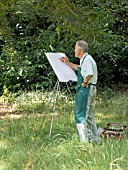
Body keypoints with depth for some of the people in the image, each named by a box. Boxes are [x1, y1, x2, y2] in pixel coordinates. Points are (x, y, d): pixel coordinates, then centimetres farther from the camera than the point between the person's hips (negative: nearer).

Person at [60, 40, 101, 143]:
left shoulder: (87, 59, -16)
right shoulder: (85, 59, 16)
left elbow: (90, 74, -29)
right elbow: (80, 69, 35)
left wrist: (84, 82, -14)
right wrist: (67, 63, 35)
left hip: (85, 89, -10)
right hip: (90, 89, 10)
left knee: (81, 115, -6)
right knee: (89, 115, 17)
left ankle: (85, 141, -5)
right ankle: (95, 139, 22)